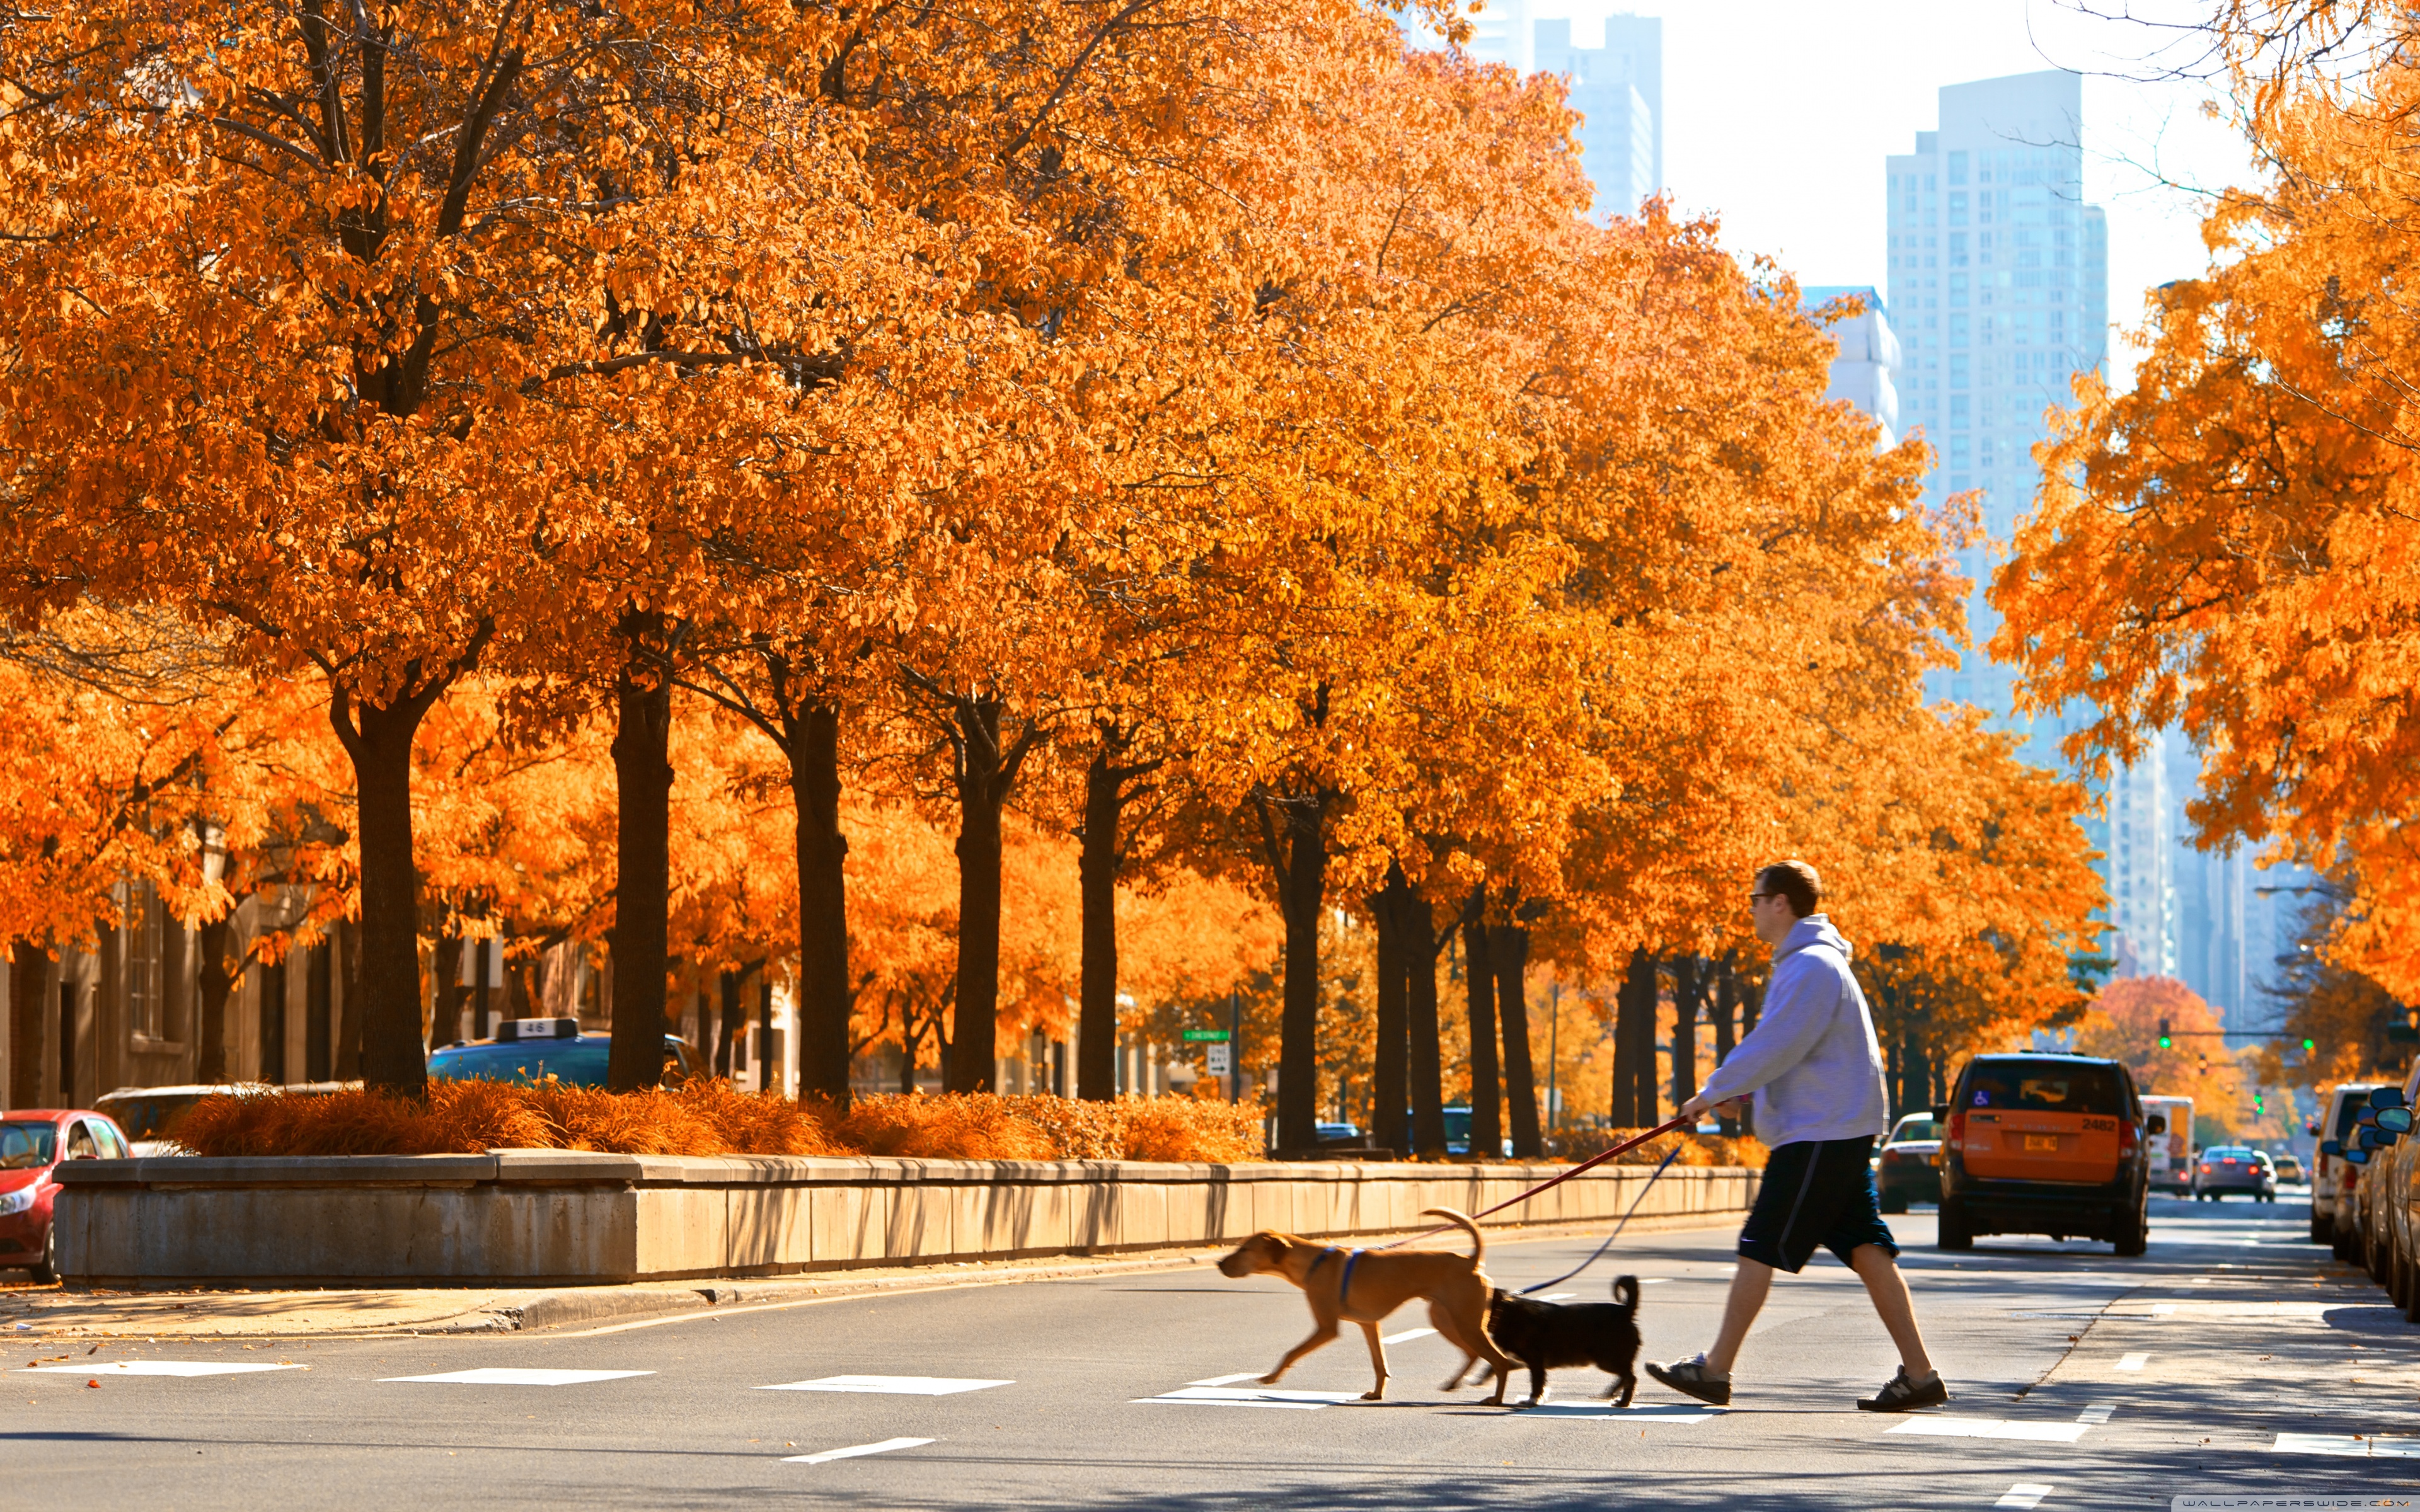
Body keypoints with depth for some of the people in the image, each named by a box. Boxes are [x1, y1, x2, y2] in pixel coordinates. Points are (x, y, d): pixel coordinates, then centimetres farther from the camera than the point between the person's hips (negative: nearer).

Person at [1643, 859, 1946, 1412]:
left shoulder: (1810, 968, -16)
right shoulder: (1804, 962, 18)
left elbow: (1775, 1048, -20)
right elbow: (1779, 1046, 26)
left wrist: (1714, 1093, -11)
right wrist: (1732, 1092, 19)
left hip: (1822, 1133, -10)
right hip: (1842, 1129, 10)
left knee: (1760, 1248, -6)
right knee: (1867, 1250, 7)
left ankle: (1714, 1370, -2)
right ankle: (1919, 1373, 5)